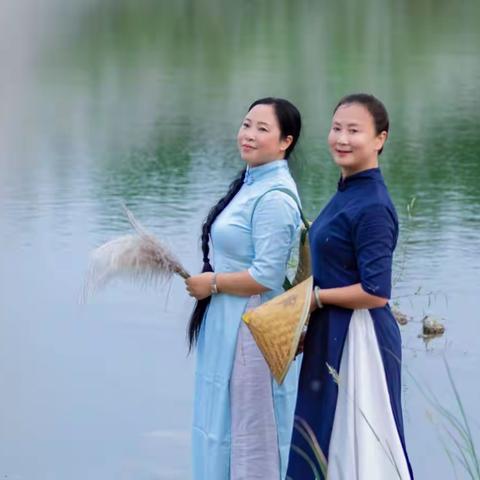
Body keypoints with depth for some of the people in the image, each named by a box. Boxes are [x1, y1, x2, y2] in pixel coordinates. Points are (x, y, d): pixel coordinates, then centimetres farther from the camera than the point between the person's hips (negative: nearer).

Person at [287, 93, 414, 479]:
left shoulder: (372, 206, -20)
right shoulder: (348, 192, 8)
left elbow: (375, 292, -23)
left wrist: (316, 297, -12)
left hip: (359, 340, -10)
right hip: (333, 336, 10)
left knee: (359, 447, 1)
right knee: (327, 440, 17)